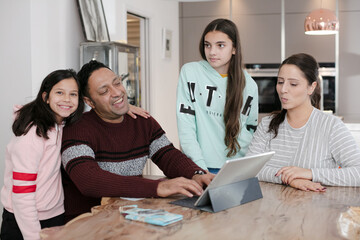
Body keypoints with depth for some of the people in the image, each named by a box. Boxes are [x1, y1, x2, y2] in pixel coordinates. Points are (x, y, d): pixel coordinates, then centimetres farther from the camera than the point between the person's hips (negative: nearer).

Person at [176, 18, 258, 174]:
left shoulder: (248, 84, 8)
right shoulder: (190, 72, 1)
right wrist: (200, 169, -11)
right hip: (198, 166, -2)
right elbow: (185, 125, -4)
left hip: (237, 167, 2)